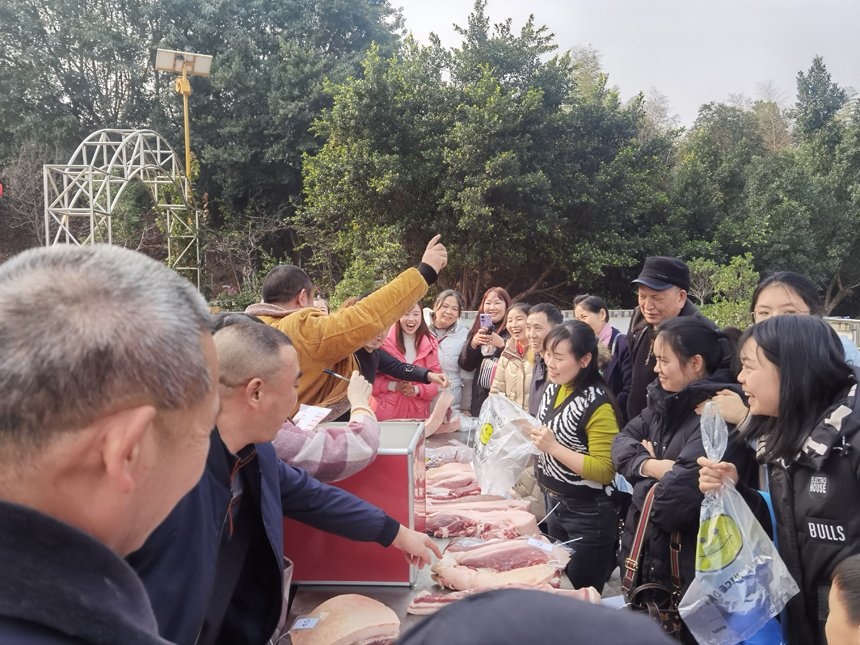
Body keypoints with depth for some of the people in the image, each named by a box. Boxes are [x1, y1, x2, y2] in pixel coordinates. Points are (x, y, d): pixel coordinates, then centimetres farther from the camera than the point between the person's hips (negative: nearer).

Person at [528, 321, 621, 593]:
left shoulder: (597, 405, -23)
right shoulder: (554, 390, 2)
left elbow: (605, 471, -24)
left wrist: (554, 447, -28)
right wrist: (531, 434, 1)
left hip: (587, 514, -8)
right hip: (554, 505, 8)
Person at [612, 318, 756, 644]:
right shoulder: (668, 399, 5)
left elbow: (678, 494, -30)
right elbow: (623, 441, 3)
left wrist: (645, 478, -10)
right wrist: (650, 465, -16)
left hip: (686, 568, -8)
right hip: (646, 552, 8)